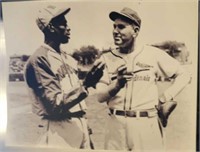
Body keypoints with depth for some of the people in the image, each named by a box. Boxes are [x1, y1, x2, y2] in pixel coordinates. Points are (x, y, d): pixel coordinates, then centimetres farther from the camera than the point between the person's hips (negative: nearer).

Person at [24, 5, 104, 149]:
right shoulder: (39, 60, -15)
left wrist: (85, 127, 17)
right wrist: (86, 84, -28)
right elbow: (55, 105, -20)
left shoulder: (67, 58, 11)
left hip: (79, 125, 8)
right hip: (59, 131, -8)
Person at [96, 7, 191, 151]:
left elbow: (184, 75, 7)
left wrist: (166, 98, -5)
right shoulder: (107, 58, 3)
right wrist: (117, 85, -21)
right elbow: (100, 96, -2)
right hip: (116, 125, 2)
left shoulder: (153, 54, -2)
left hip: (147, 125, -1)